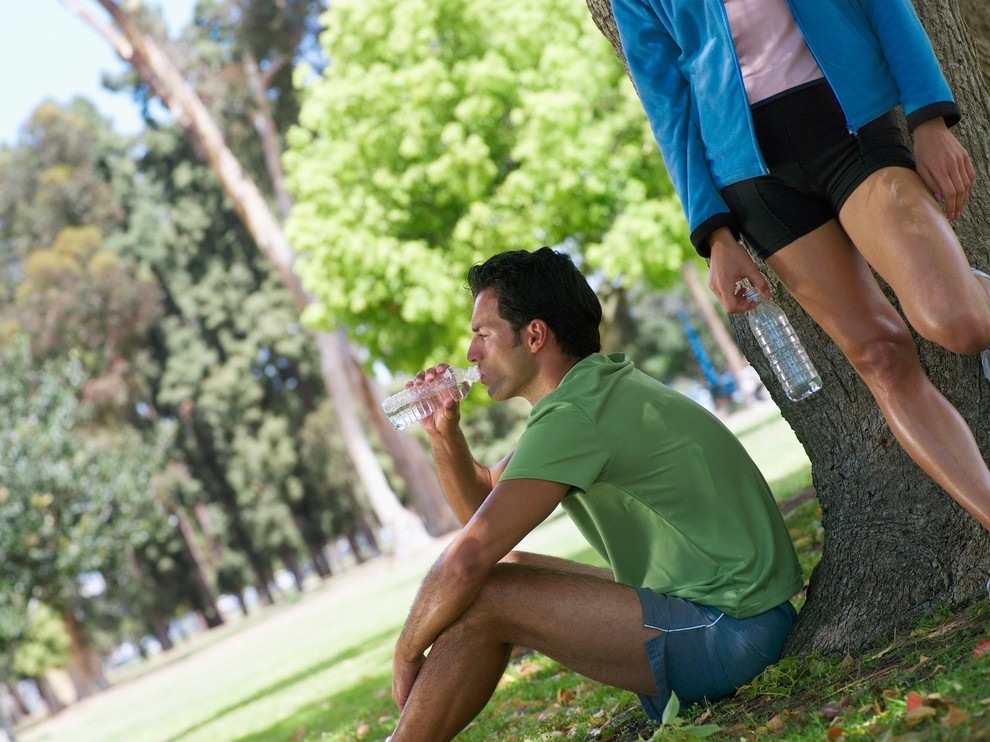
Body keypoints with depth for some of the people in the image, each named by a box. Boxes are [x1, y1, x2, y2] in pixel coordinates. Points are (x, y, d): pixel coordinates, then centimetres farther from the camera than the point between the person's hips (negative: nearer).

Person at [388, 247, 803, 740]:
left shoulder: (574, 418, -18)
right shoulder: (596, 384, 12)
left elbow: (466, 560, -23)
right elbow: (481, 503, 19)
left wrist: (406, 654, -9)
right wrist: (445, 434, 2)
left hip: (732, 629, -10)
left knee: (488, 598, -17)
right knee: (508, 571, 13)